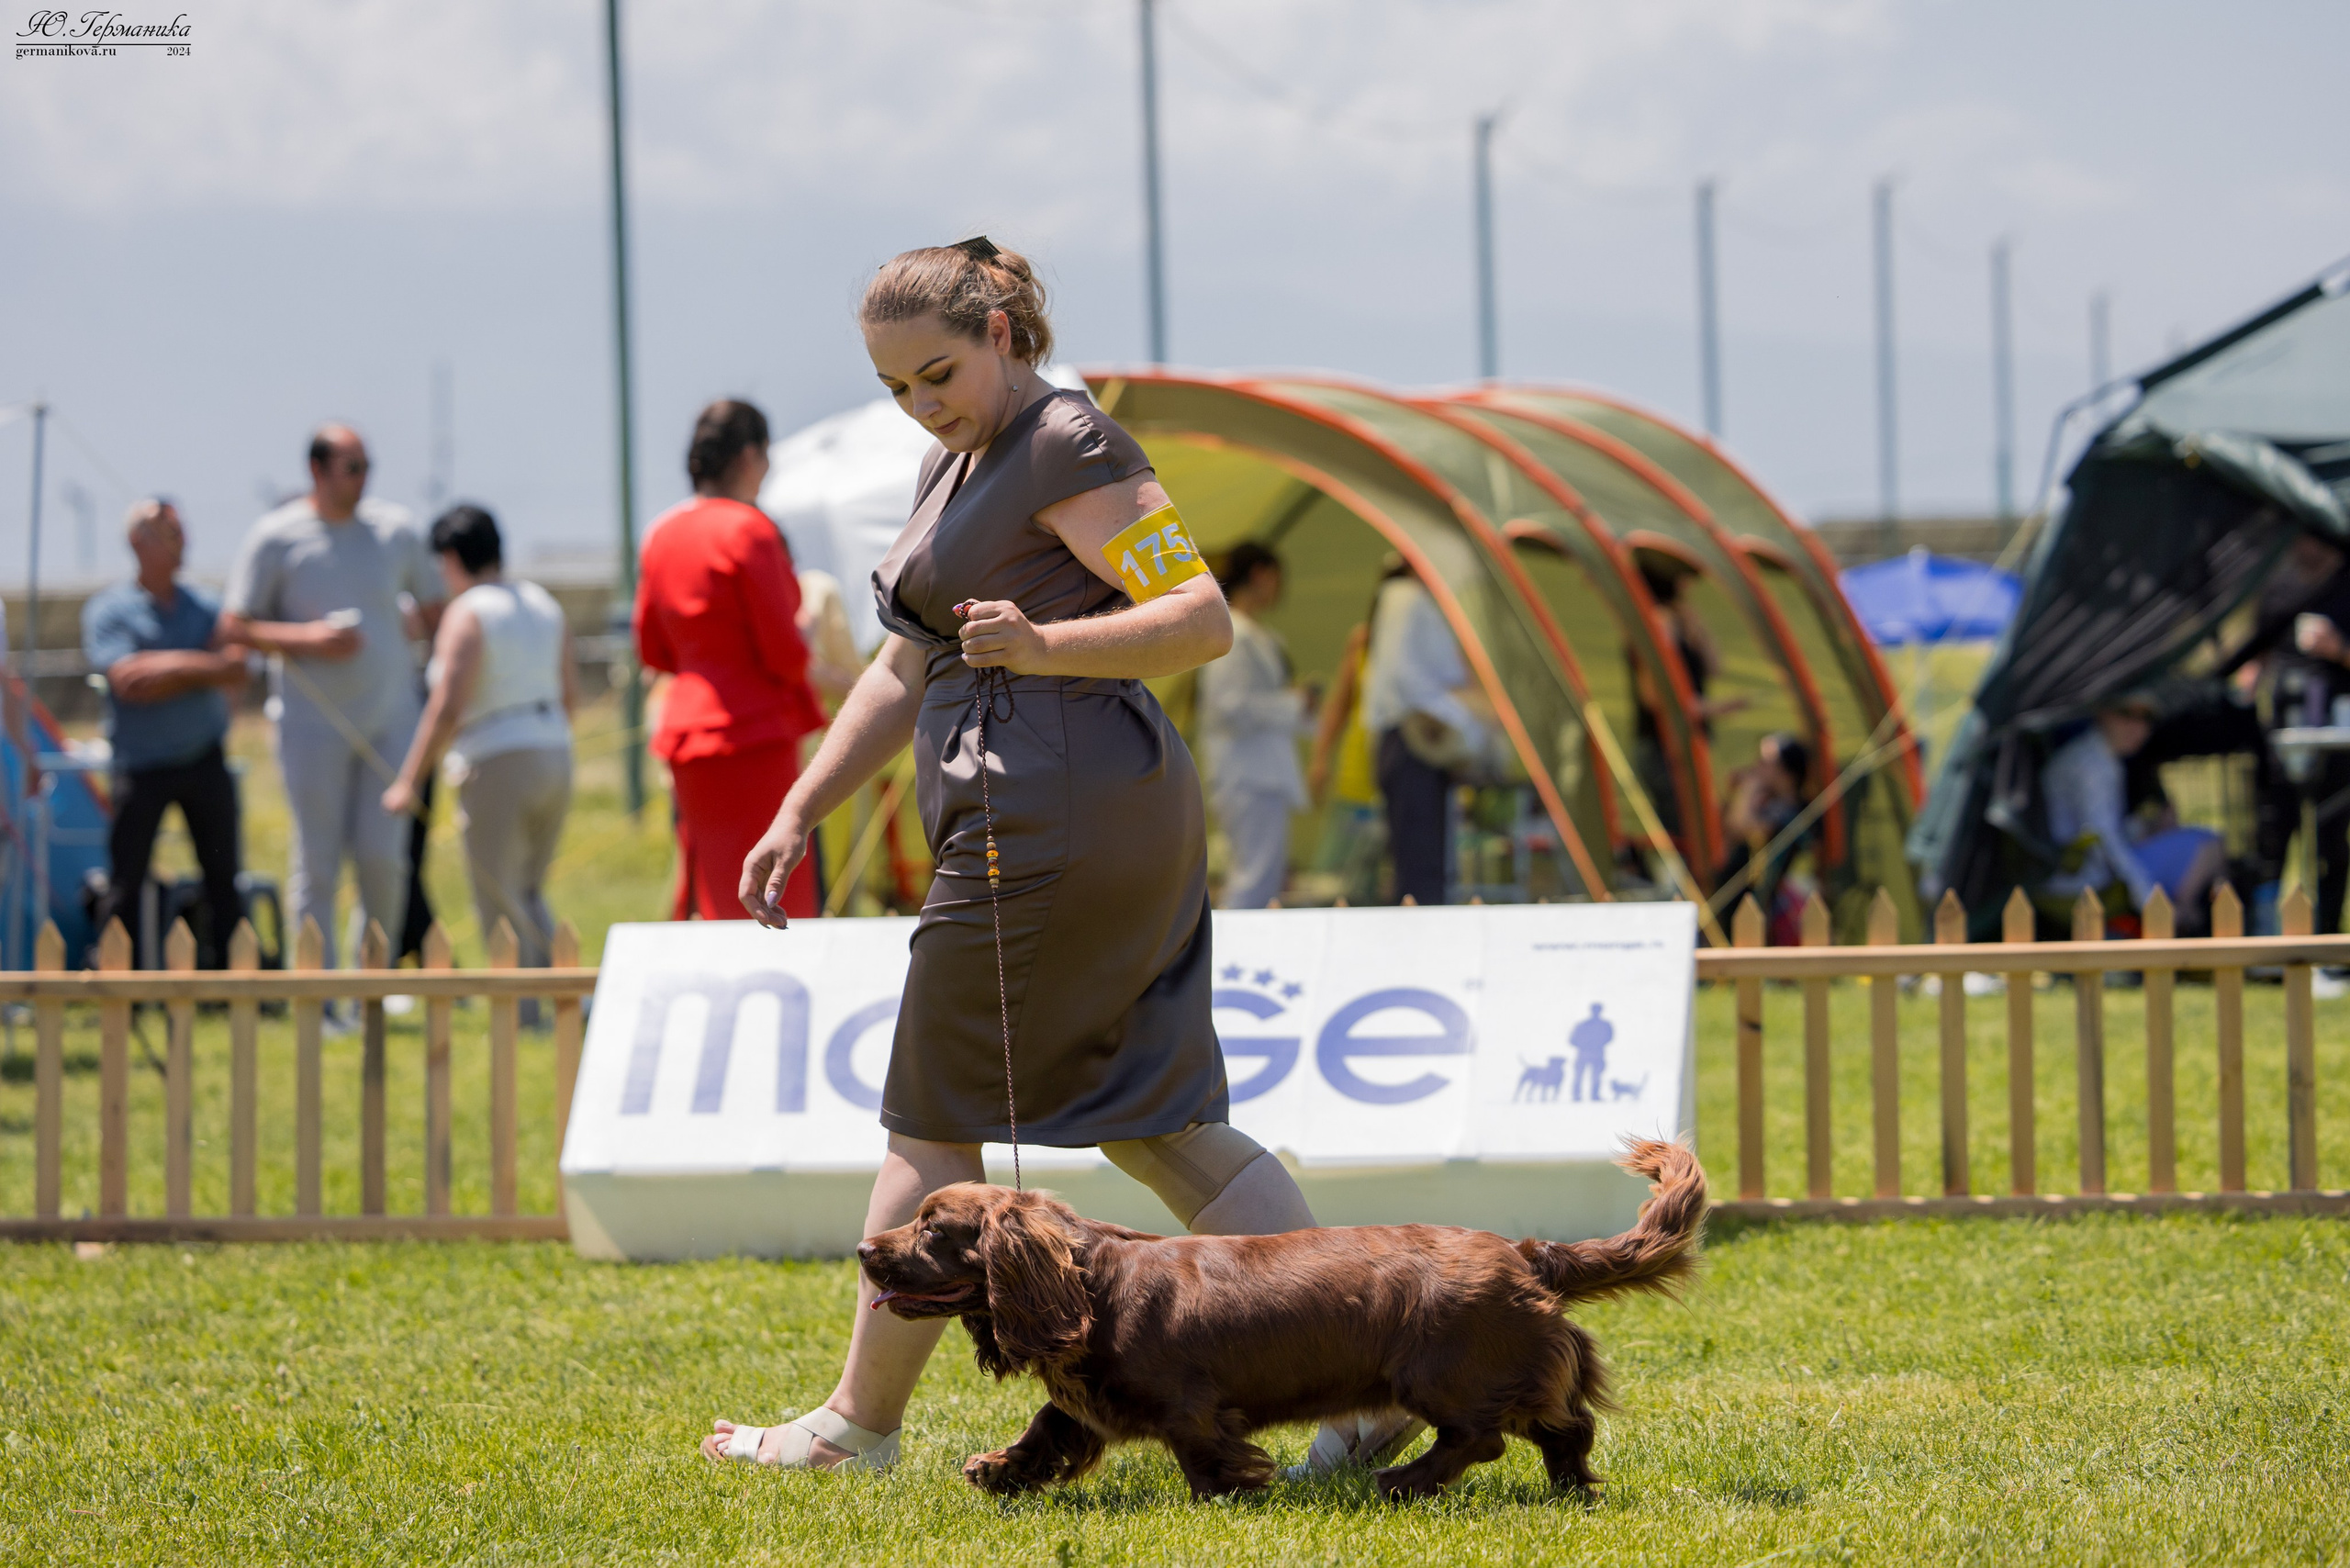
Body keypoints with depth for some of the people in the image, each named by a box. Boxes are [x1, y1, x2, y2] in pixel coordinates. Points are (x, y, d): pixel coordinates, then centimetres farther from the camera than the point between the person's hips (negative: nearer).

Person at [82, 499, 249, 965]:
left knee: (222, 878, 5)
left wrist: (170, 667, -13)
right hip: (141, 766, -4)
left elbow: (235, 670, -2)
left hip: (204, 762, 4)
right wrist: (201, 665, -10)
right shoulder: (108, 610, -2)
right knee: (125, 882, -3)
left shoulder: (203, 608, 11)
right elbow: (128, 681, -15)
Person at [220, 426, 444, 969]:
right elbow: (233, 627, -4)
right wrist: (308, 638, -17)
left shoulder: (395, 531, 6)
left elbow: (435, 613, 16)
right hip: (314, 725, -2)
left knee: (382, 856, -5)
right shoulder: (275, 538, -3)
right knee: (316, 864, -1)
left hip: (390, 716, 2)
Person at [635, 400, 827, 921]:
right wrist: (805, 638, 7)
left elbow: (653, 651, 17)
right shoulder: (748, 531, -13)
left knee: (706, 904, 13)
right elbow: (785, 652, -14)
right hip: (754, 734, -8)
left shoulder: (664, 533, 10)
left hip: (685, 727, 8)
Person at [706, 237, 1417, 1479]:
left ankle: (860, 1420, 10)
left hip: (1052, 818, -10)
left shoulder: (1067, 447, -10)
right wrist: (797, 817, 19)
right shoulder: (955, 465, 20)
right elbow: (904, 674, 24)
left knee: (931, 1123, 0)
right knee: (1159, 1127, 6)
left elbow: (1203, 620, -17)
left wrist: (1045, 646, -31)